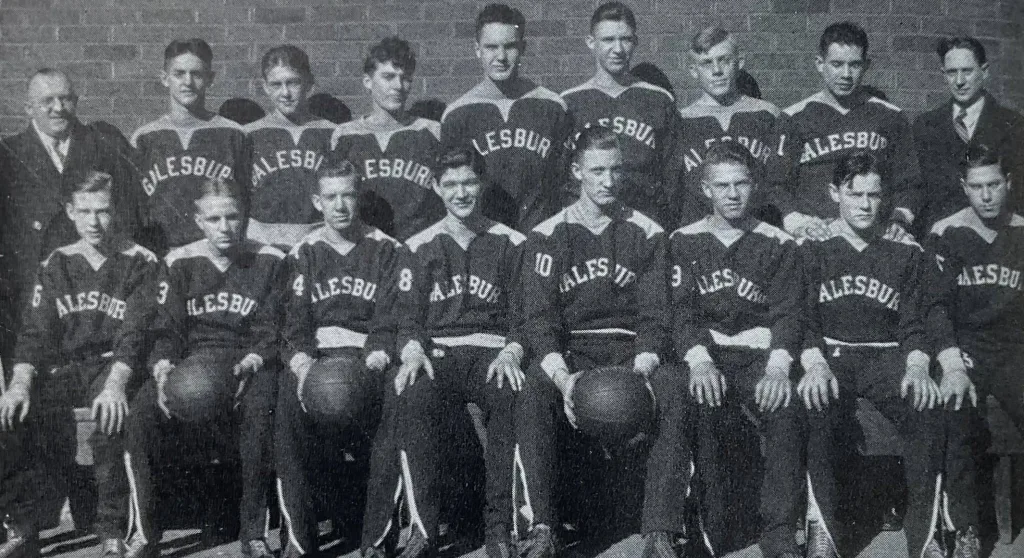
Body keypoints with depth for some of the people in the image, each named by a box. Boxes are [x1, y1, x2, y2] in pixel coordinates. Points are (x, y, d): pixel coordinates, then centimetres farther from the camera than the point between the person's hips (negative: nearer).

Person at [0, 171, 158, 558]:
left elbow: (134, 333, -10)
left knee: (110, 412, -36)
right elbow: (36, 331, 4)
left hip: (112, 365, -4)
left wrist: (115, 384, -28)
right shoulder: (56, 265, 12)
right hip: (64, 367, 4)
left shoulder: (139, 263, 1)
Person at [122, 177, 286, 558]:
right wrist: (163, 368, -15)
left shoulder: (269, 262, 6)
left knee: (258, 411, -35)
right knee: (139, 415, -26)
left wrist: (249, 362, -19)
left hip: (248, 362, -2)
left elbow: (271, 332, 2)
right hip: (191, 358, 2)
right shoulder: (179, 263, 11)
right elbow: (165, 330, 6)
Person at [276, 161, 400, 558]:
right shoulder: (303, 253, 14)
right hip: (316, 353, 1)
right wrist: (303, 364, -19)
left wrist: (373, 364, -20)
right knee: (288, 397, -33)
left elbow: (388, 321, 0)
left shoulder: (385, 250, 9)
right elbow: (294, 323, 3)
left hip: (370, 356, -1)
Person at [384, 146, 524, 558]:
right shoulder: (419, 247, 15)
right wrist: (412, 352, -12)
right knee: (415, 399, -34)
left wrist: (511, 353, -11)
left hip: (492, 350, 0)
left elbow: (520, 313, 9)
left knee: (510, 397, -34)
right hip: (437, 351, 1)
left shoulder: (509, 243, 13)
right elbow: (407, 313, 9)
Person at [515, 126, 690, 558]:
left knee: (672, 389, -32)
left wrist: (641, 370, -18)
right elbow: (538, 318, -2)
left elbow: (655, 316, 4)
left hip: (631, 351, 1)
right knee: (531, 394, -33)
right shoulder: (547, 236, 8)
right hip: (568, 350, 0)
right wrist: (563, 376, -22)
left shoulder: (646, 233, 10)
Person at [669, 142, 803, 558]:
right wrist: (699, 360, -19)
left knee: (786, 409, -30)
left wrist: (778, 366, -18)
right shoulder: (683, 242, 12)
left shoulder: (777, 244, 12)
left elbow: (787, 313, 2)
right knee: (702, 408, -31)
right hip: (706, 354, 0)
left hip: (761, 354, 1)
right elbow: (679, 310, 1)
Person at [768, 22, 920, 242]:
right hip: (813, 238, -1)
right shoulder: (794, 119, 10)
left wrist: (900, 217, -2)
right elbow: (777, 184, 5)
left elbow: (908, 183, 17)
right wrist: (797, 221, -12)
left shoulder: (890, 118, 16)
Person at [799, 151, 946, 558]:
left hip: (888, 353, 1)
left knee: (929, 409, -31)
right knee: (816, 409, -36)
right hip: (830, 353, -1)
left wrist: (917, 366, -13)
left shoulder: (908, 252, 13)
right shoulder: (814, 248, 10)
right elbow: (802, 318, 2)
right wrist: (815, 364, -17)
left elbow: (916, 322, 7)